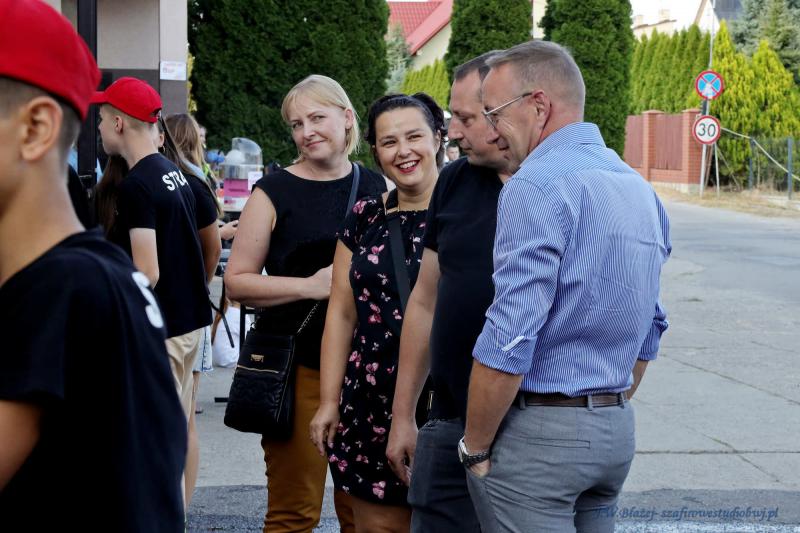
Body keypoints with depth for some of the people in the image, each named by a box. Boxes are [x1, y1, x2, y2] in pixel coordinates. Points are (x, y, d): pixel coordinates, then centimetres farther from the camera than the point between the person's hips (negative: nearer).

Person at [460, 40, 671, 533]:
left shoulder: (537, 185, -15)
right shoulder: (640, 190, 13)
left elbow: (508, 342, -20)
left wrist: (475, 448, -10)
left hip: (540, 436, -8)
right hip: (617, 430, 9)